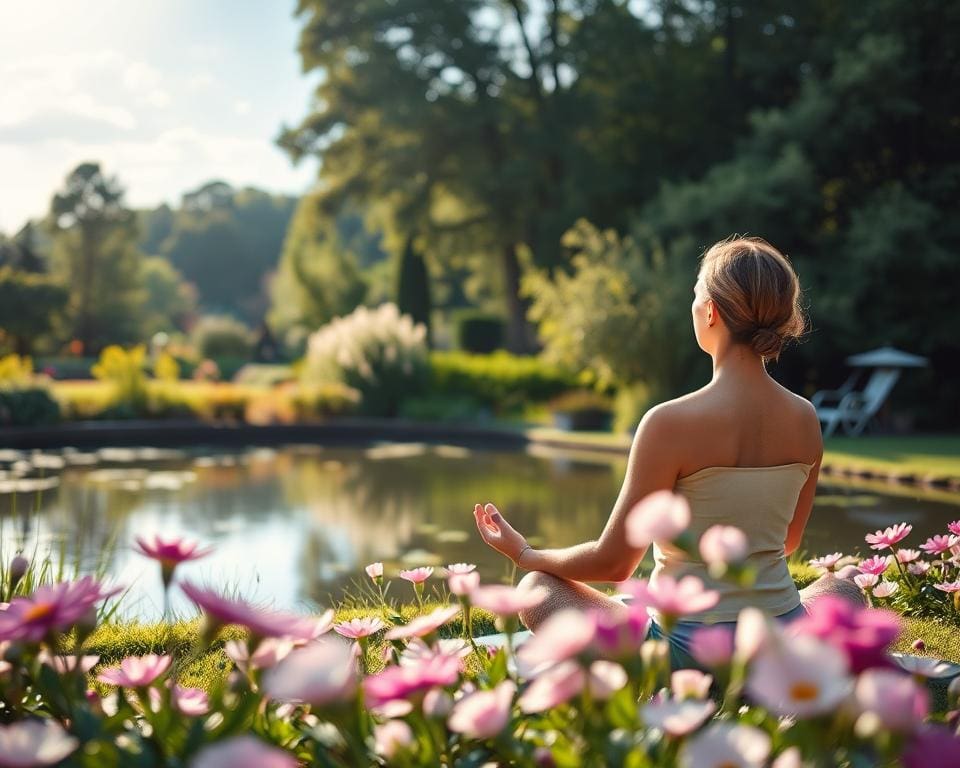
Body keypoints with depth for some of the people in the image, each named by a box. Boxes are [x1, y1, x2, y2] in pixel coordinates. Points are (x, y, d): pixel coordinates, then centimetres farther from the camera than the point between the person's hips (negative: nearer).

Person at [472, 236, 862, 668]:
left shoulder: (670, 423, -19)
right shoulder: (806, 420, -3)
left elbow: (612, 563, -11)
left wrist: (524, 554, 7)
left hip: (689, 649, -4)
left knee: (538, 588, 17)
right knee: (842, 591, 38)